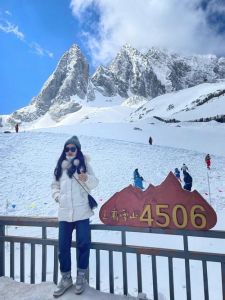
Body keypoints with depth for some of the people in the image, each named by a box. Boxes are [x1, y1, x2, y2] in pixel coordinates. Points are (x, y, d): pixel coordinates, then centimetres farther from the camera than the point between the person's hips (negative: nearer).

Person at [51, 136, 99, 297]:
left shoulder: (83, 164, 2)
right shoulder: (60, 167, 11)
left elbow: (94, 183, -3)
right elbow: (55, 185, 18)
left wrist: (86, 178, -24)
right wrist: (57, 196, 0)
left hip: (81, 211, -3)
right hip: (64, 212, 3)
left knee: (83, 244, 2)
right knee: (63, 246, 9)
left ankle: (81, 276, 23)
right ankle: (66, 278, 28)